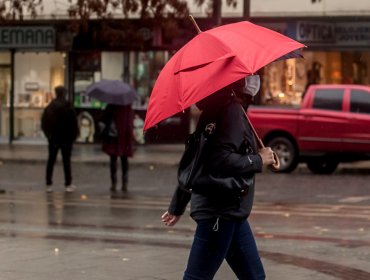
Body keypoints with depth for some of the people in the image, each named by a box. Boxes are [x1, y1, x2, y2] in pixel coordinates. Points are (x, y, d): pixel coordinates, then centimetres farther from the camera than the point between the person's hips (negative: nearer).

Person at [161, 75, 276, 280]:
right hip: (219, 212, -10)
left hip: (229, 212, 10)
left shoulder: (220, 109, 16)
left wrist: (177, 206, 26)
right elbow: (220, 160, -28)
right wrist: (258, 160, -13)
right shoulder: (231, 110, -15)